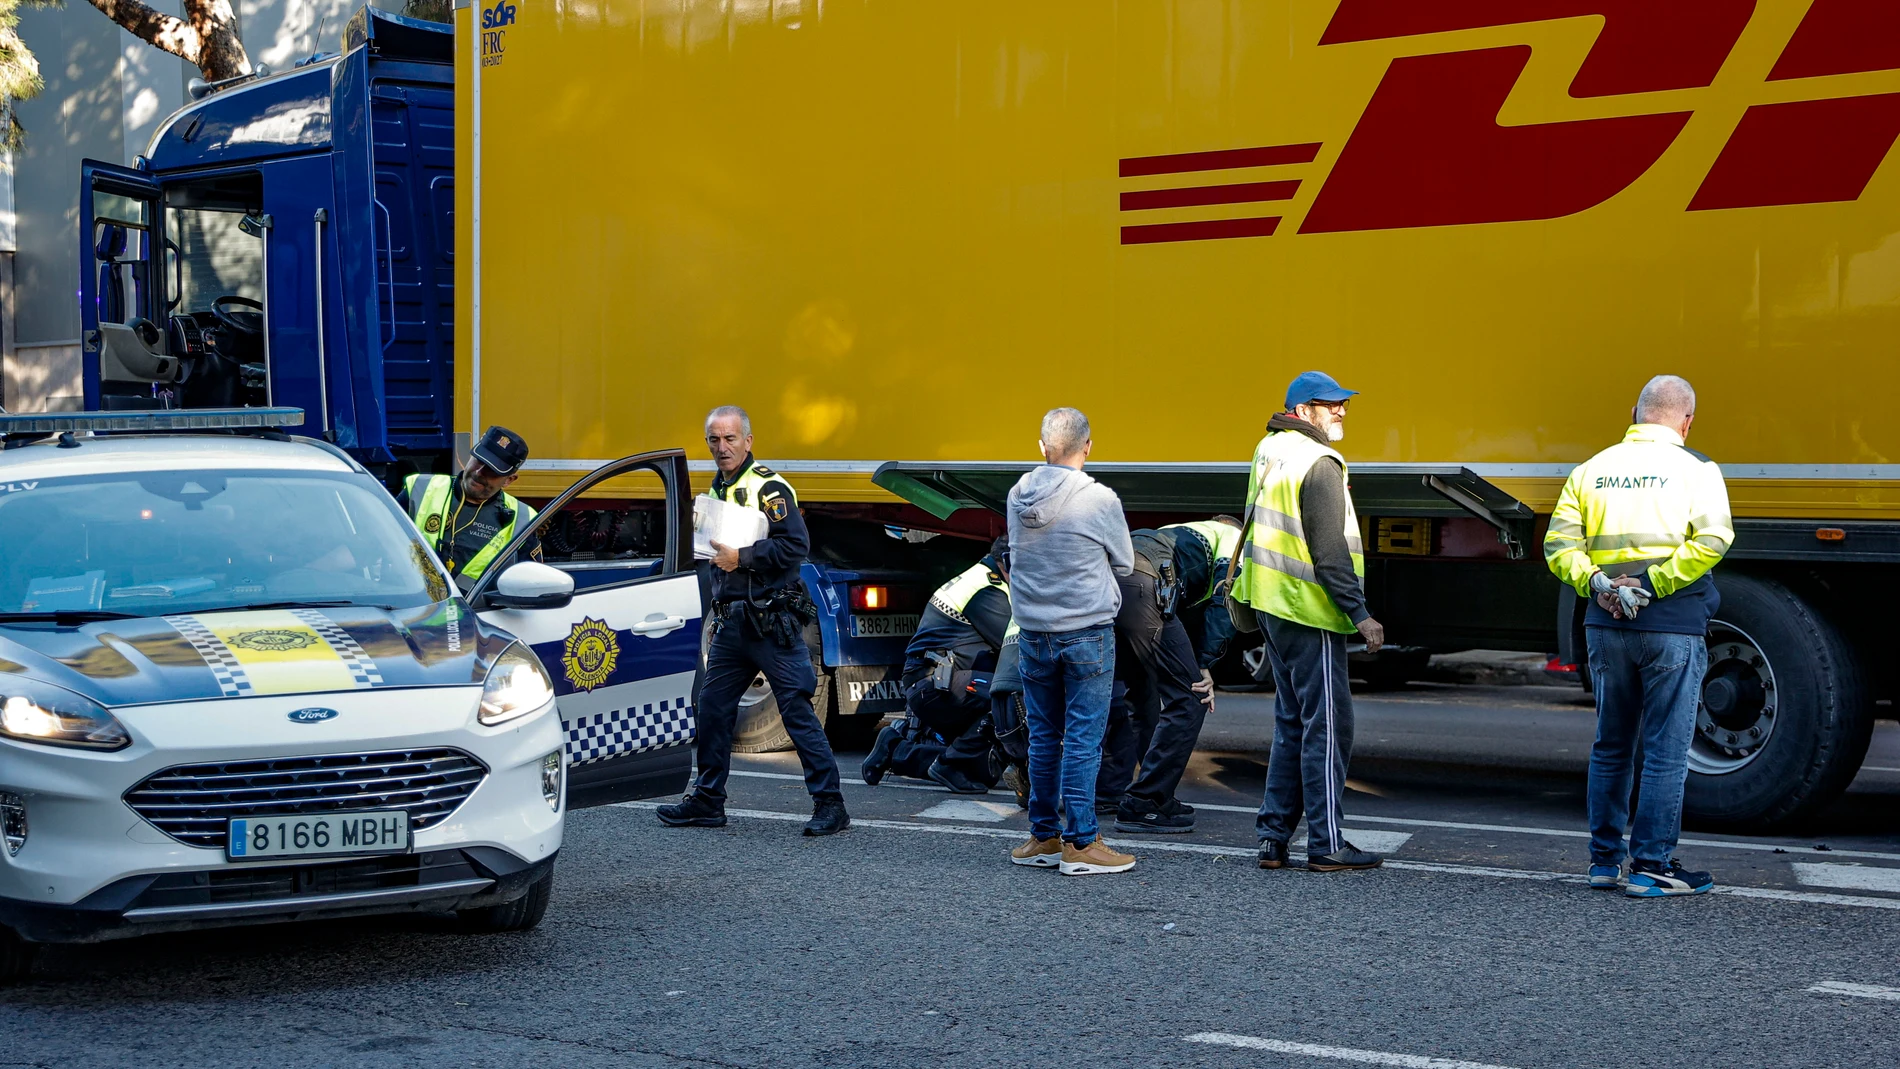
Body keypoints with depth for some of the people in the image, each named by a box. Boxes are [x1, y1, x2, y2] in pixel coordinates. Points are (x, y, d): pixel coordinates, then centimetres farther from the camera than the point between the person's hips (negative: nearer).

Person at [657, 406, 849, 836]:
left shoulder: (768, 487, -10)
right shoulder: (717, 490, 18)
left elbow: (796, 545, -20)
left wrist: (742, 557, -19)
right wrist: (715, 553, 13)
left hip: (771, 622, -8)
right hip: (731, 621, 9)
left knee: (797, 709, -8)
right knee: (712, 707, 10)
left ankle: (830, 804, -5)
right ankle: (707, 801, 21)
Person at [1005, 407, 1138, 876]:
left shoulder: (1017, 496, 1)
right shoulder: (1100, 500, -12)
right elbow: (1124, 563, 0)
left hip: (1033, 634, 5)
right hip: (1087, 633, -5)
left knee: (1043, 737, 13)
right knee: (1083, 739, -2)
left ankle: (1043, 837, 19)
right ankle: (1080, 843, -1)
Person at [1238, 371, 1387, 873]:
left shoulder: (1269, 449, 12)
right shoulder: (1319, 464, -15)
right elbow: (1330, 551, -19)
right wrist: (1360, 613, -18)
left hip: (1271, 604, 9)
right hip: (1307, 611, -9)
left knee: (1292, 723, 15)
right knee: (1327, 725, -3)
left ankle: (1272, 836, 16)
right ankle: (1326, 845, 1)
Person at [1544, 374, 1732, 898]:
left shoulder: (1593, 469, 10)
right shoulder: (1695, 470, -2)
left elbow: (1558, 543, 1)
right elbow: (1713, 537, -18)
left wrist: (1595, 583, -8)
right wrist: (1653, 584, -17)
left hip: (1607, 623, 4)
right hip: (1672, 627, -4)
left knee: (1611, 746, 15)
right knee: (1665, 750, 2)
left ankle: (1603, 859, 20)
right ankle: (1652, 866, 3)